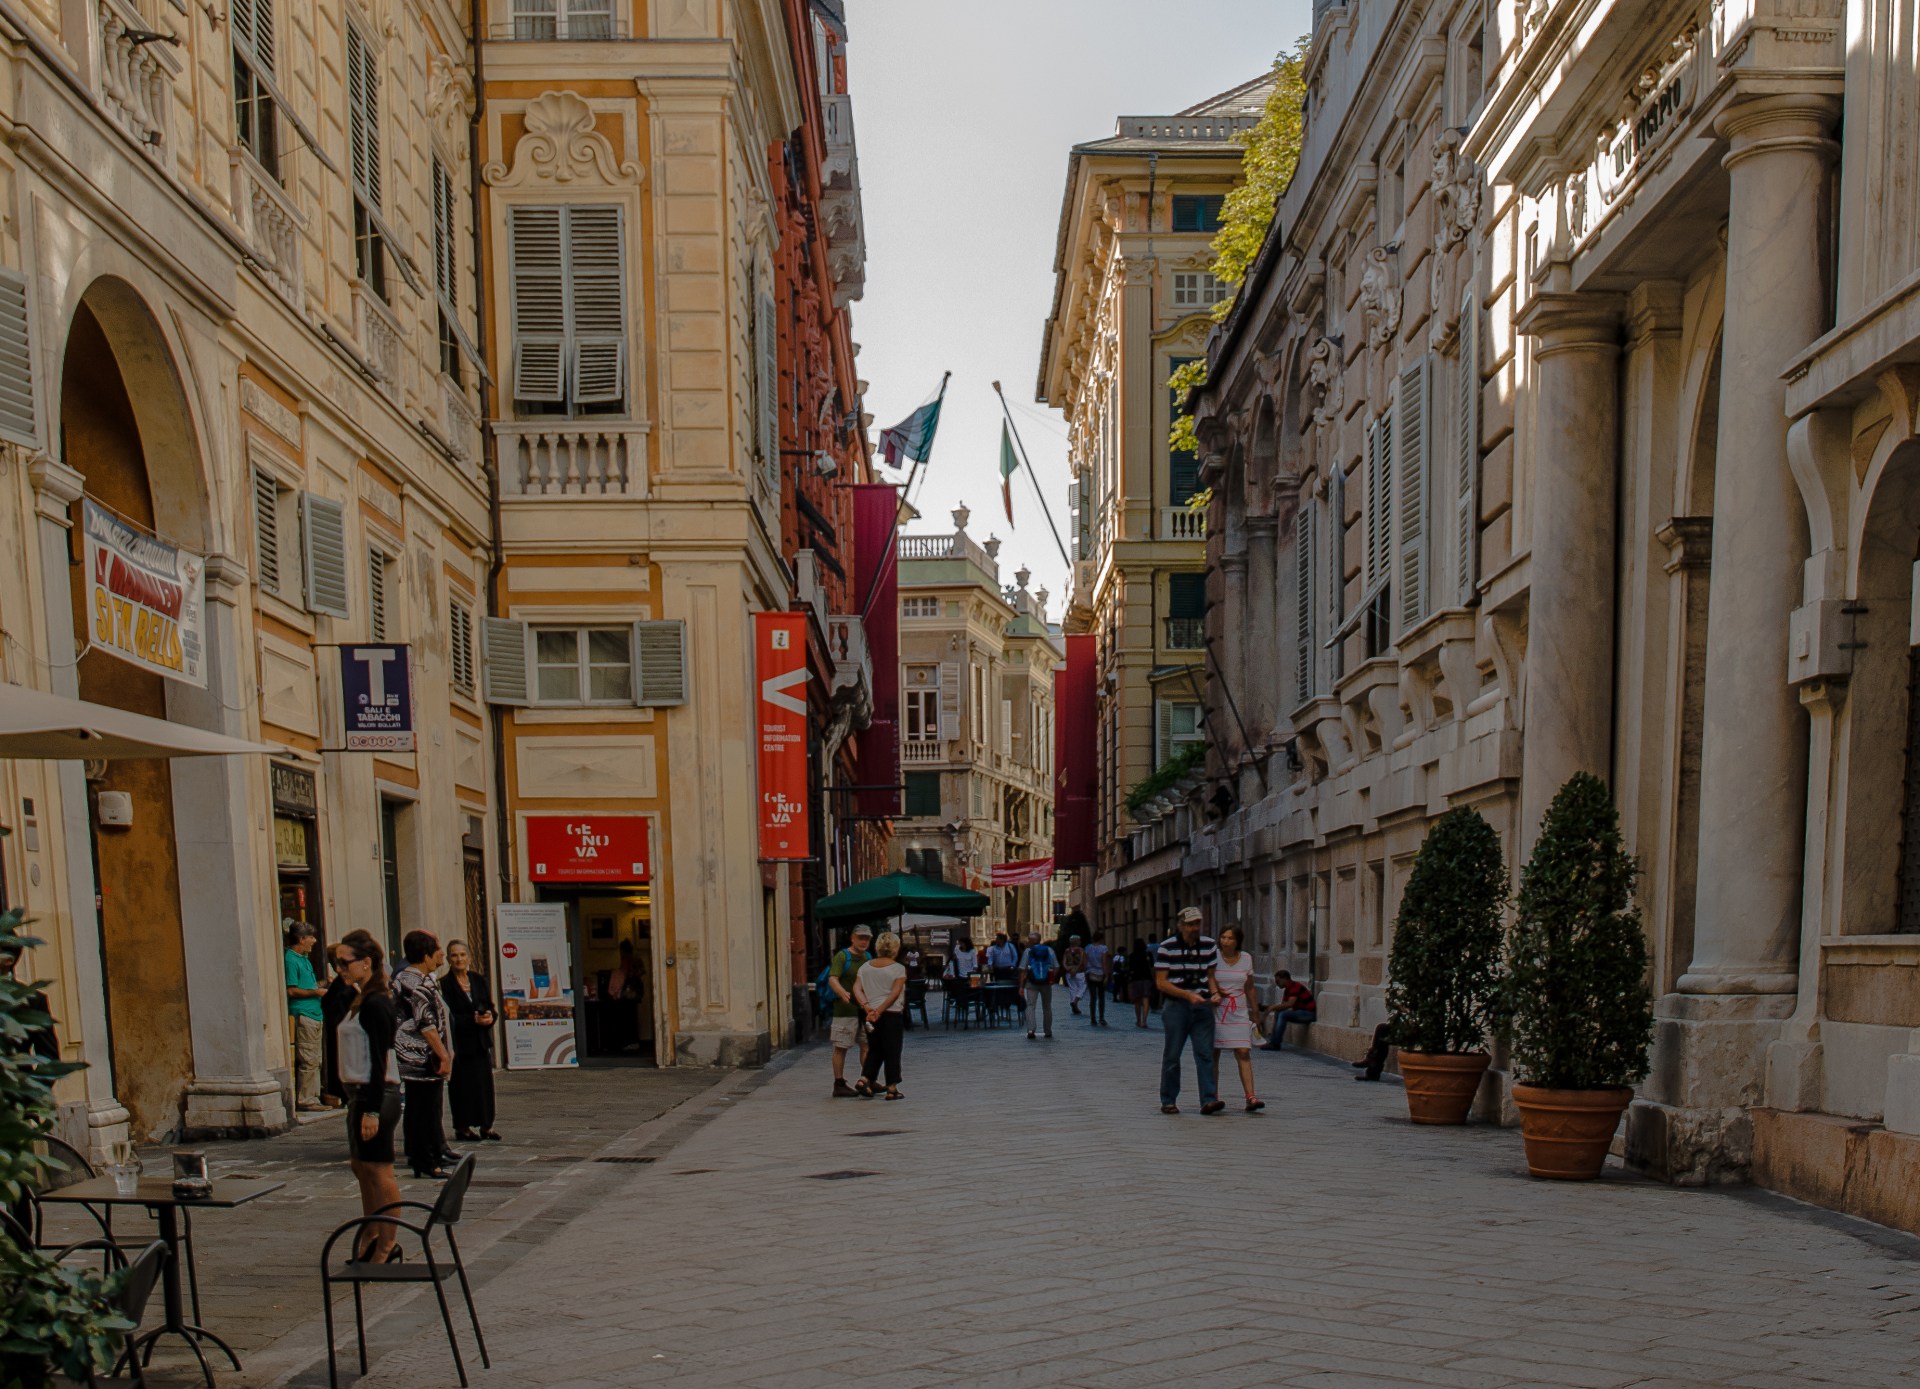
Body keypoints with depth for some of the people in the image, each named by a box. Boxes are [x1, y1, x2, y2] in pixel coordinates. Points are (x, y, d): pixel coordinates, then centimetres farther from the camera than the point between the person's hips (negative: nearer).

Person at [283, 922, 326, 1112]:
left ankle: (313, 1097, 17)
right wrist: (316, 991, -11)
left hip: (315, 1014, 10)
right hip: (303, 1016, -10)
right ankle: (304, 1100, -4)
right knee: (307, 1060, -8)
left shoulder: (304, 959, 19)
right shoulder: (291, 959, -11)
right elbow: (291, 990, -16)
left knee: (314, 1060, 12)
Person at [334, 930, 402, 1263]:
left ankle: (388, 1247, 4)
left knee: (379, 1170, -4)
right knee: (360, 1165, 18)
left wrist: (372, 1109, -22)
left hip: (376, 1094, -11)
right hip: (359, 1093, 11)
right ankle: (371, 1236, 30)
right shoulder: (359, 1000, 12)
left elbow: (379, 1061, -20)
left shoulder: (376, 1004, -17)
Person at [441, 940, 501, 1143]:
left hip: (481, 1041, 5)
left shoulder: (479, 980, 11)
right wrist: (473, 1020, -21)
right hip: (459, 1042, -5)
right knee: (462, 1084, -2)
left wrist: (489, 1017, -10)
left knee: (485, 1082, 5)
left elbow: (490, 1006, 13)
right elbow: (448, 1017, -13)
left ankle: (485, 1125, 13)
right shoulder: (444, 984, -7)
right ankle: (462, 1127, 9)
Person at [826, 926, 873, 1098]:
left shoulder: (868, 958, 15)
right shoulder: (842, 956, -10)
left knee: (867, 1044, 11)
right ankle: (839, 1085, 2)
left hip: (864, 1009, 8)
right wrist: (842, 993, -42)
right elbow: (832, 979, -23)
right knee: (841, 1047, -2)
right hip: (845, 1010, -8)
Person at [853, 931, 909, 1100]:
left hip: (870, 1014, 4)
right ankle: (892, 1088, 7)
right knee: (892, 1051, 4)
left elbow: (857, 989, -3)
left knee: (874, 1049, 17)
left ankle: (864, 1079, 2)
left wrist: (867, 1006, -13)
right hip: (892, 1014, -4)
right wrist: (880, 1010, -18)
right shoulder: (898, 968, -6)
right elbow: (895, 993, -16)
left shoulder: (865, 967, 7)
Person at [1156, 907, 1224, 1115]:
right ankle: (1168, 1101, 14)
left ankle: (1208, 1100, -9)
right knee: (1172, 1055, 4)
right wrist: (1188, 995, -16)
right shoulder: (1167, 948, -5)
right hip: (1176, 1006, -3)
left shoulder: (1209, 945, 7)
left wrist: (1214, 993, -5)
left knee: (1205, 1053, -6)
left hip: (1202, 1006, 3)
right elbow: (1161, 982, -7)